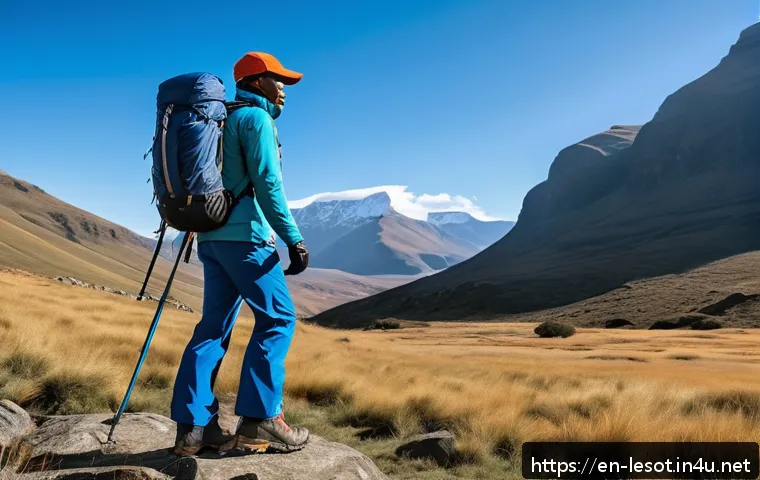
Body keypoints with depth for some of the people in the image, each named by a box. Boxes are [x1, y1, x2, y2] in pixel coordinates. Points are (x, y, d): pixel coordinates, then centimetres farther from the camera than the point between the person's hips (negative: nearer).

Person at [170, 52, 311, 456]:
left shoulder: (222, 119, 23)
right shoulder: (256, 117, -3)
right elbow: (267, 183, -14)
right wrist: (293, 238, -15)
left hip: (212, 234, 9)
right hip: (244, 234, -9)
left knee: (214, 325, 7)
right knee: (278, 318, -5)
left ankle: (193, 426, 7)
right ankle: (258, 420, -7)